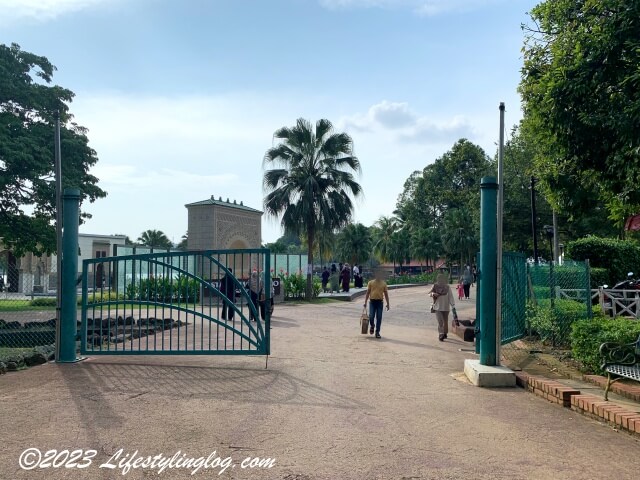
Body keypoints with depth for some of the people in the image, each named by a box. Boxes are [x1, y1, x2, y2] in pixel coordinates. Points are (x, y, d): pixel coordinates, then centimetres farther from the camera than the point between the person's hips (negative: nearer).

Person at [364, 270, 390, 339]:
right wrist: (365, 302, 1)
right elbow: (368, 293, 6)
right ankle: (372, 326, 25)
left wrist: (387, 304, 4)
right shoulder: (371, 283, 5)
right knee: (371, 316, -7)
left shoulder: (384, 283, 7)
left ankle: (377, 332, 8)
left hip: (380, 302, 1)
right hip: (372, 301, -1)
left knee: (379, 318, 0)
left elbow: (386, 294, 9)